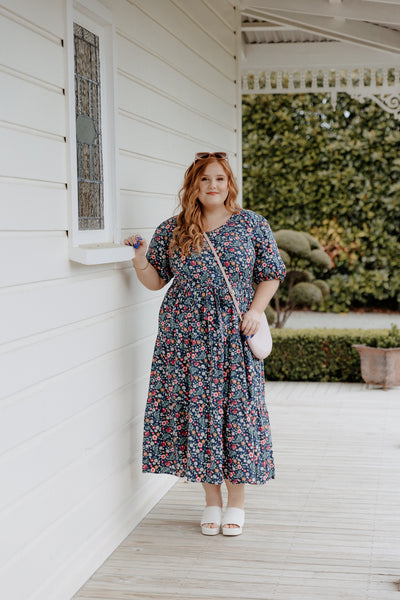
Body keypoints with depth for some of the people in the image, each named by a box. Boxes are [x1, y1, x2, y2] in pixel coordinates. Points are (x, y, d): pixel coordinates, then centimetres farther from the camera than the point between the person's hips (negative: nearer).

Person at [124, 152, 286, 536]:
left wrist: (256, 310, -7)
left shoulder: (252, 225, 4)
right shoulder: (171, 230, 6)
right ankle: (211, 501, 18)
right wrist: (140, 260, -8)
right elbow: (156, 281, 10)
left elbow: (270, 274, 7)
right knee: (195, 411, 3)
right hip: (185, 337, 1)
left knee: (236, 411, 0)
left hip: (234, 336, -1)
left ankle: (236, 504, 16)